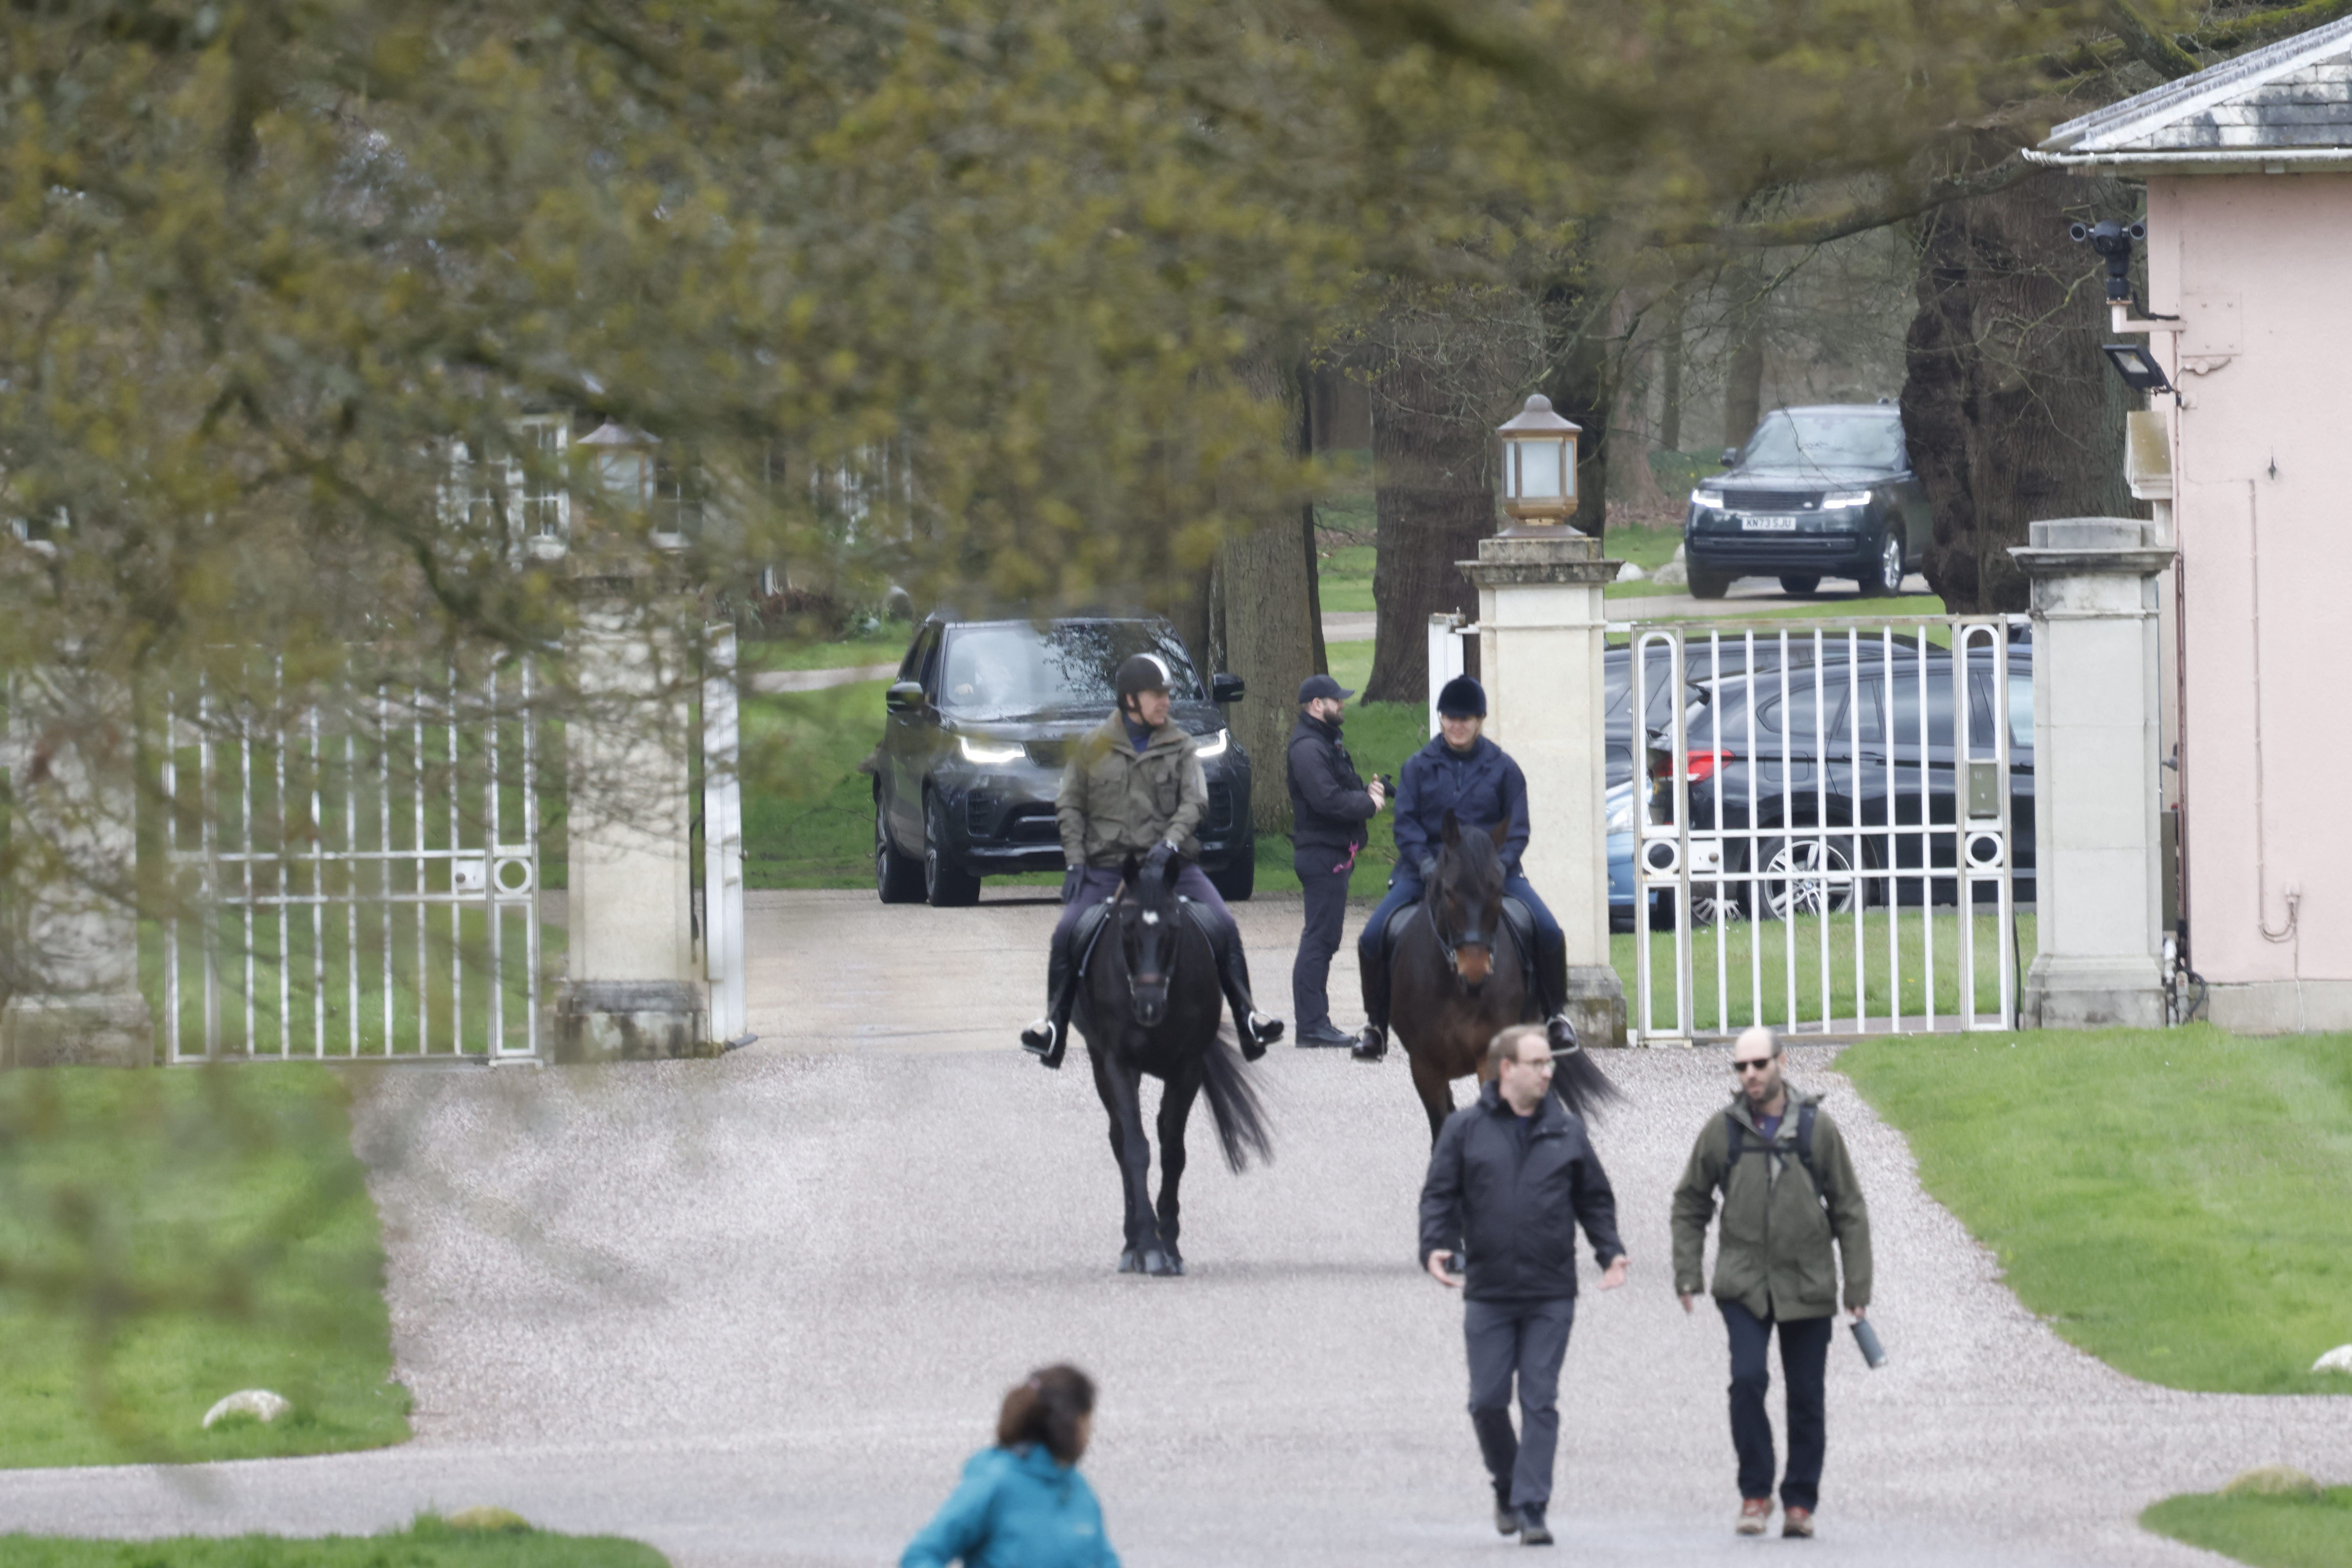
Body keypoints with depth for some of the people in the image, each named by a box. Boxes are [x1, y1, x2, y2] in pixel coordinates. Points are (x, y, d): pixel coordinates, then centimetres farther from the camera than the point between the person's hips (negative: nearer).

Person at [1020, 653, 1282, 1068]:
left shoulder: (1181, 747, 7)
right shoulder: (1093, 746, 6)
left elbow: (1194, 802, -3)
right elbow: (1070, 806, 9)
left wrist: (1170, 843, -21)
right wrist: (1076, 860, -3)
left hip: (1168, 862, 0)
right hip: (1106, 865, 0)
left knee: (1223, 926, -16)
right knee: (1067, 933, -19)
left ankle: (1247, 1018, -7)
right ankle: (1054, 1026, -6)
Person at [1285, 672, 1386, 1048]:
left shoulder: (1326, 742, 19)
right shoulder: (1308, 748, -16)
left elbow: (1341, 791, 23)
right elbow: (1328, 800, -25)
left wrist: (1366, 792, 3)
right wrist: (1368, 802, -13)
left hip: (1333, 855, 11)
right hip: (1322, 855, -11)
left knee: (1322, 939, 12)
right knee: (1319, 939, -10)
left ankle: (1314, 1023, 16)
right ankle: (1312, 1026, -9)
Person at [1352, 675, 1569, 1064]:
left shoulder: (1502, 768, 3)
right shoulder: (1419, 766, 3)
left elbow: (1517, 828, 2)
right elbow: (1406, 824, -1)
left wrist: (1497, 866, -16)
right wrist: (1427, 865, -19)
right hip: (1427, 868, 0)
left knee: (1549, 932, -17)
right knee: (1373, 936, -18)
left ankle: (1555, 1014, 5)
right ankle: (1376, 1025, 0)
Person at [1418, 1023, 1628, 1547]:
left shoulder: (1566, 1131, 8)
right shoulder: (1466, 1129, 3)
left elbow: (1594, 1199, 14)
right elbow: (1440, 1195, 3)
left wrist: (1610, 1251, 0)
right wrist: (1434, 1247, -15)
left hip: (1551, 1293, 0)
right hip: (1488, 1293, 0)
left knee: (1540, 1403, -3)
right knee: (1488, 1401, 1)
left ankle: (1531, 1508, -3)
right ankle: (1507, 1485, 24)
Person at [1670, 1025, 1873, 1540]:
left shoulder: (1816, 1128, -1)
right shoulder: (1721, 1131, 0)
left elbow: (1850, 1211, 5)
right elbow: (1690, 1204, 12)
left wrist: (1858, 1287, 1)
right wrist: (1687, 1274, 3)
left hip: (1808, 1286, 1)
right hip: (1743, 1285, -1)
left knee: (1806, 1399, 5)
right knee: (1747, 1380, -16)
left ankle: (1800, 1502, 16)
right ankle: (1755, 1494, -4)